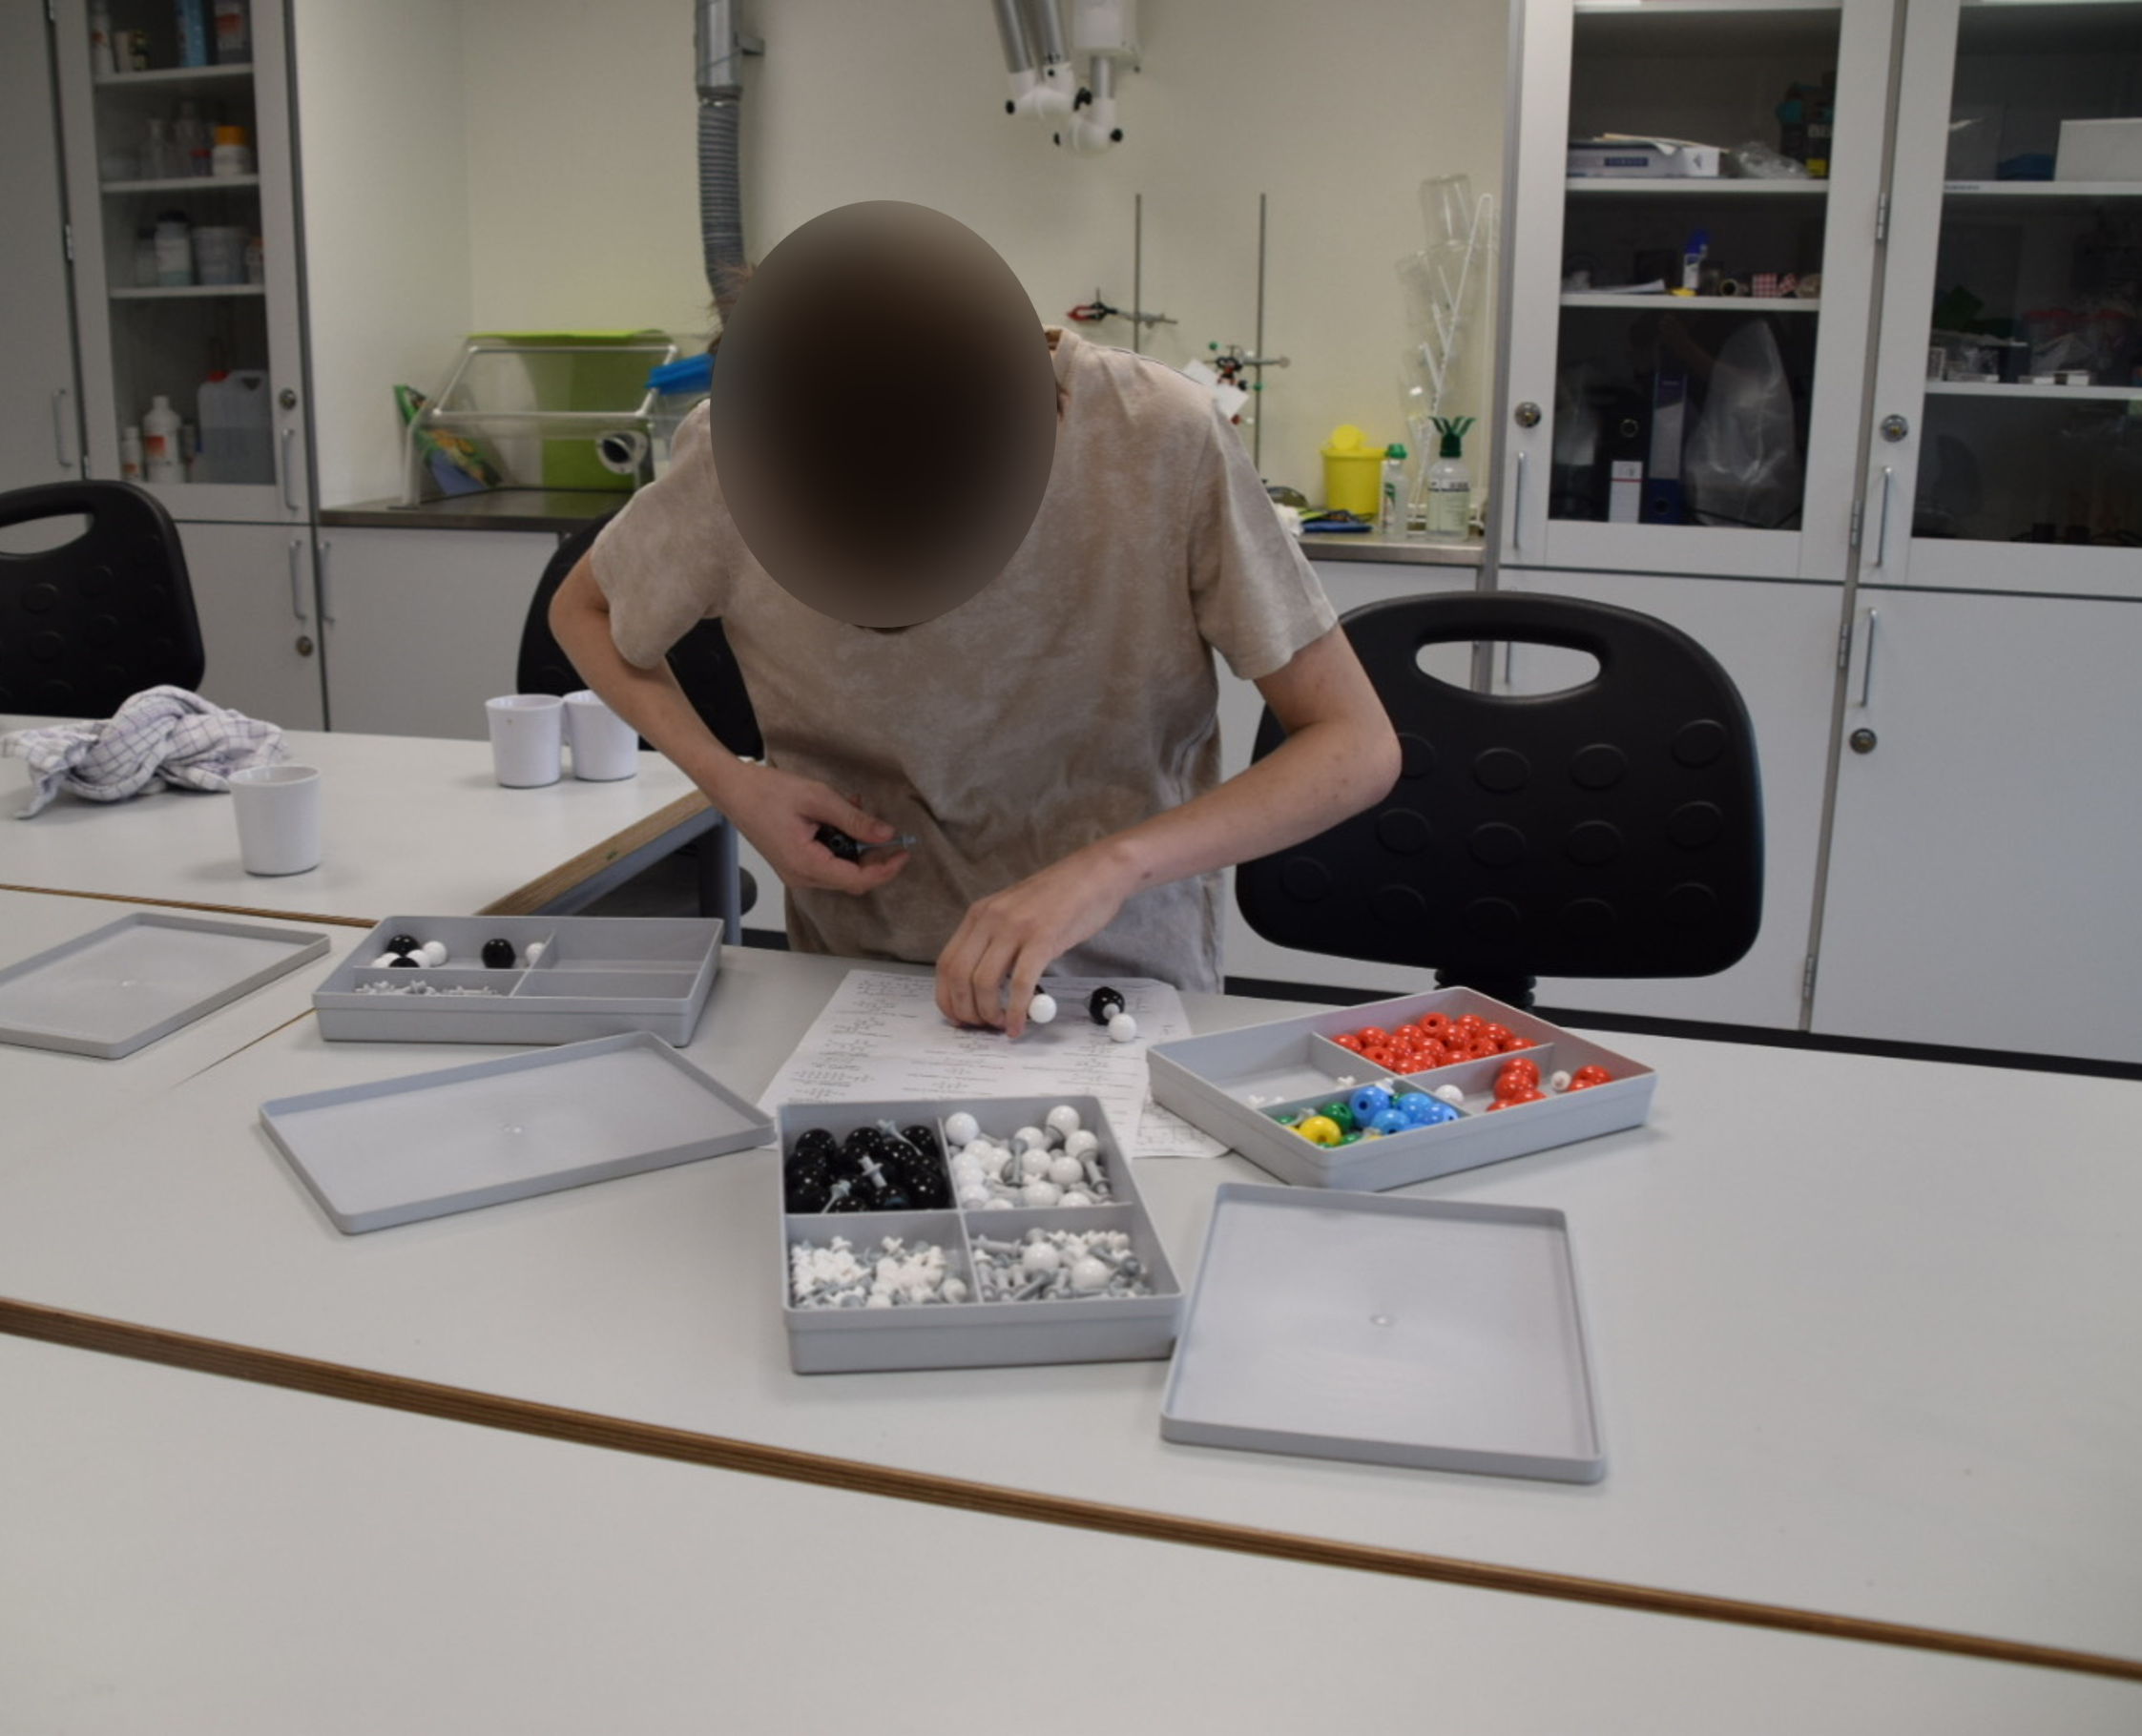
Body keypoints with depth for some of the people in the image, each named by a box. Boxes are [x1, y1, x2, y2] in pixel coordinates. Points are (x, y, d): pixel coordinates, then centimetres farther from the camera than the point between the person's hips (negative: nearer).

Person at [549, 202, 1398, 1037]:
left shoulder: (1165, 439, -19)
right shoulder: (735, 452, -15)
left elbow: (1359, 747, -15)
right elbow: (582, 608, 6)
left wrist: (1111, 866, -28)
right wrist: (729, 781, -11)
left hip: (1126, 989, -1)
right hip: (858, 997, 1)